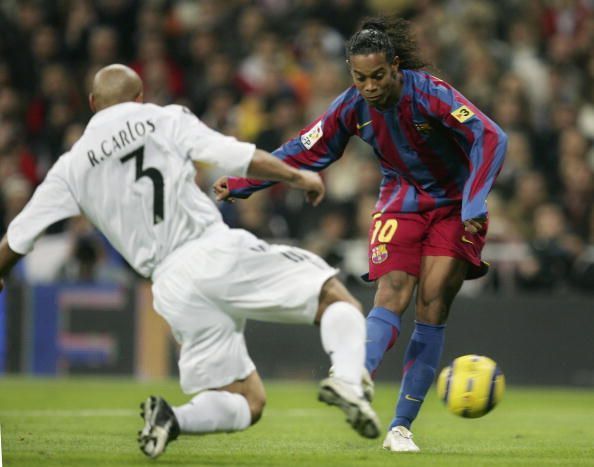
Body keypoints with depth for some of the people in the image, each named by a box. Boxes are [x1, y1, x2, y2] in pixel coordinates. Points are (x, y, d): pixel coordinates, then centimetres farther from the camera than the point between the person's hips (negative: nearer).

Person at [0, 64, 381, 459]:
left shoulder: (73, 166, 16)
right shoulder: (166, 120, 9)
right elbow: (235, 157, 0)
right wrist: (296, 176, 14)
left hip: (172, 287, 3)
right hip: (219, 251, -3)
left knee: (247, 404, 12)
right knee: (338, 301, 7)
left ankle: (174, 418, -17)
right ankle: (346, 380, -24)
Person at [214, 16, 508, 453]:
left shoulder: (429, 93, -24)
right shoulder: (353, 107, -10)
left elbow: (491, 138, -30)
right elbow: (304, 151, 1)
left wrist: (474, 205, -38)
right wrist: (240, 183, -5)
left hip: (454, 207, -3)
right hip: (401, 201, 3)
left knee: (433, 305, -12)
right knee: (392, 293, -21)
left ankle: (401, 427, -9)